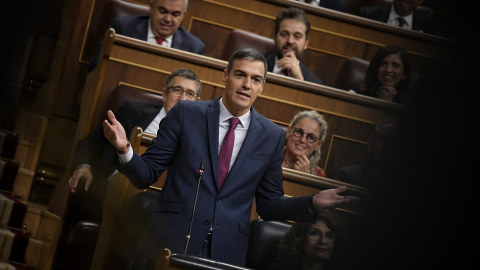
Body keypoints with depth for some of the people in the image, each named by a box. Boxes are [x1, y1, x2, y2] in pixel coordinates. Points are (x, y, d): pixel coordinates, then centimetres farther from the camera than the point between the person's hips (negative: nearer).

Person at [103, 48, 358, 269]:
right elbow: (146, 174, 0)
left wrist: (314, 203, -5)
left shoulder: (272, 136, 6)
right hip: (168, 244, -1)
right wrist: (125, 149, -20)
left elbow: (269, 205, 11)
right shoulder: (186, 113, 0)